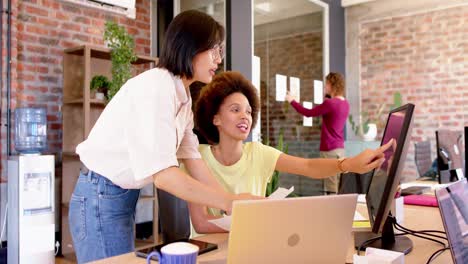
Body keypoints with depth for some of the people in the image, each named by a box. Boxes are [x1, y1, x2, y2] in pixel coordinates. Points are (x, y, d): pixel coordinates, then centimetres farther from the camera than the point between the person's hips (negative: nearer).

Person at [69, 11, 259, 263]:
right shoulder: (154, 88, -23)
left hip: (126, 195, 8)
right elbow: (162, 174, -29)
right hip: (100, 198, -8)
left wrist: (238, 204, -5)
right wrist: (229, 202, -25)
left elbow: (193, 160, 1)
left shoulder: (182, 97, 5)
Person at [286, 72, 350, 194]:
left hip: (330, 150, -8)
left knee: (332, 188, -5)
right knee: (339, 187, 10)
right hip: (340, 148, 8)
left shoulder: (329, 103, -15)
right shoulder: (345, 104, 8)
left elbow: (308, 113, -8)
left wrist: (292, 101, 3)